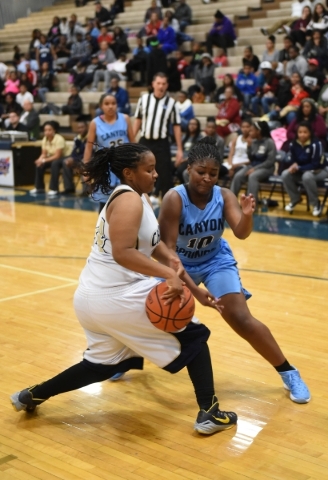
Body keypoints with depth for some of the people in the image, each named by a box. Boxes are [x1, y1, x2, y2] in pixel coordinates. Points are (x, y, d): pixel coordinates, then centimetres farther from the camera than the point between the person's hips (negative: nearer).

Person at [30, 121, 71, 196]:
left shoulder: (59, 139, -26)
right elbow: (44, 154, -3)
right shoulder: (45, 139, -5)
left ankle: (54, 189, -30)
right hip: (53, 157, 7)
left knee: (54, 164, -36)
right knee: (39, 165, -13)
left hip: (64, 157, -7)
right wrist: (40, 159, -26)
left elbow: (57, 155, -30)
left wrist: (44, 160, -35)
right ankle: (39, 188, 1)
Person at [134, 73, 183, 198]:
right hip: (144, 142, 2)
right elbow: (138, 120, 11)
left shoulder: (171, 103, -4)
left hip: (161, 144, -2)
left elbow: (176, 126, -1)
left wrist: (179, 149, -4)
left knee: (165, 175, -1)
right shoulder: (144, 99, 2)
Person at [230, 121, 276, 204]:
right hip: (252, 166, 5)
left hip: (266, 168, -5)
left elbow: (270, 161, -14)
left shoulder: (269, 142, -9)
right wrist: (249, 146, -5)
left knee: (252, 176, -36)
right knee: (238, 176, -22)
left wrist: (255, 169, -20)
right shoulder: (253, 142, 6)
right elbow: (250, 158, 10)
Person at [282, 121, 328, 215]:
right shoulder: (293, 144, -8)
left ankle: (316, 204, -18)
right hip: (302, 170, 5)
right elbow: (293, 160, 3)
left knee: (307, 176, -39)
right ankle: (295, 199, 3)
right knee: (285, 175, -21)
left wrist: (299, 168, -29)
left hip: (320, 170, -5)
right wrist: (294, 166, -22)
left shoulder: (315, 144, -24)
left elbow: (316, 164, -24)